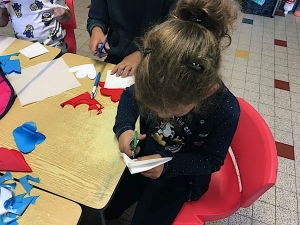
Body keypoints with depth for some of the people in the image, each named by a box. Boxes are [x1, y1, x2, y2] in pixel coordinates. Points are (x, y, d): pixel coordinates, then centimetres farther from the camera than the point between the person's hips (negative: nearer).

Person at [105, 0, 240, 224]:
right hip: (142, 160, 4)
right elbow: (129, 95, -3)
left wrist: (168, 165, -30)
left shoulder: (226, 110, -32)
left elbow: (212, 160, -17)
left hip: (179, 178, -3)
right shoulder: (158, 84, -25)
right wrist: (124, 128, -22)